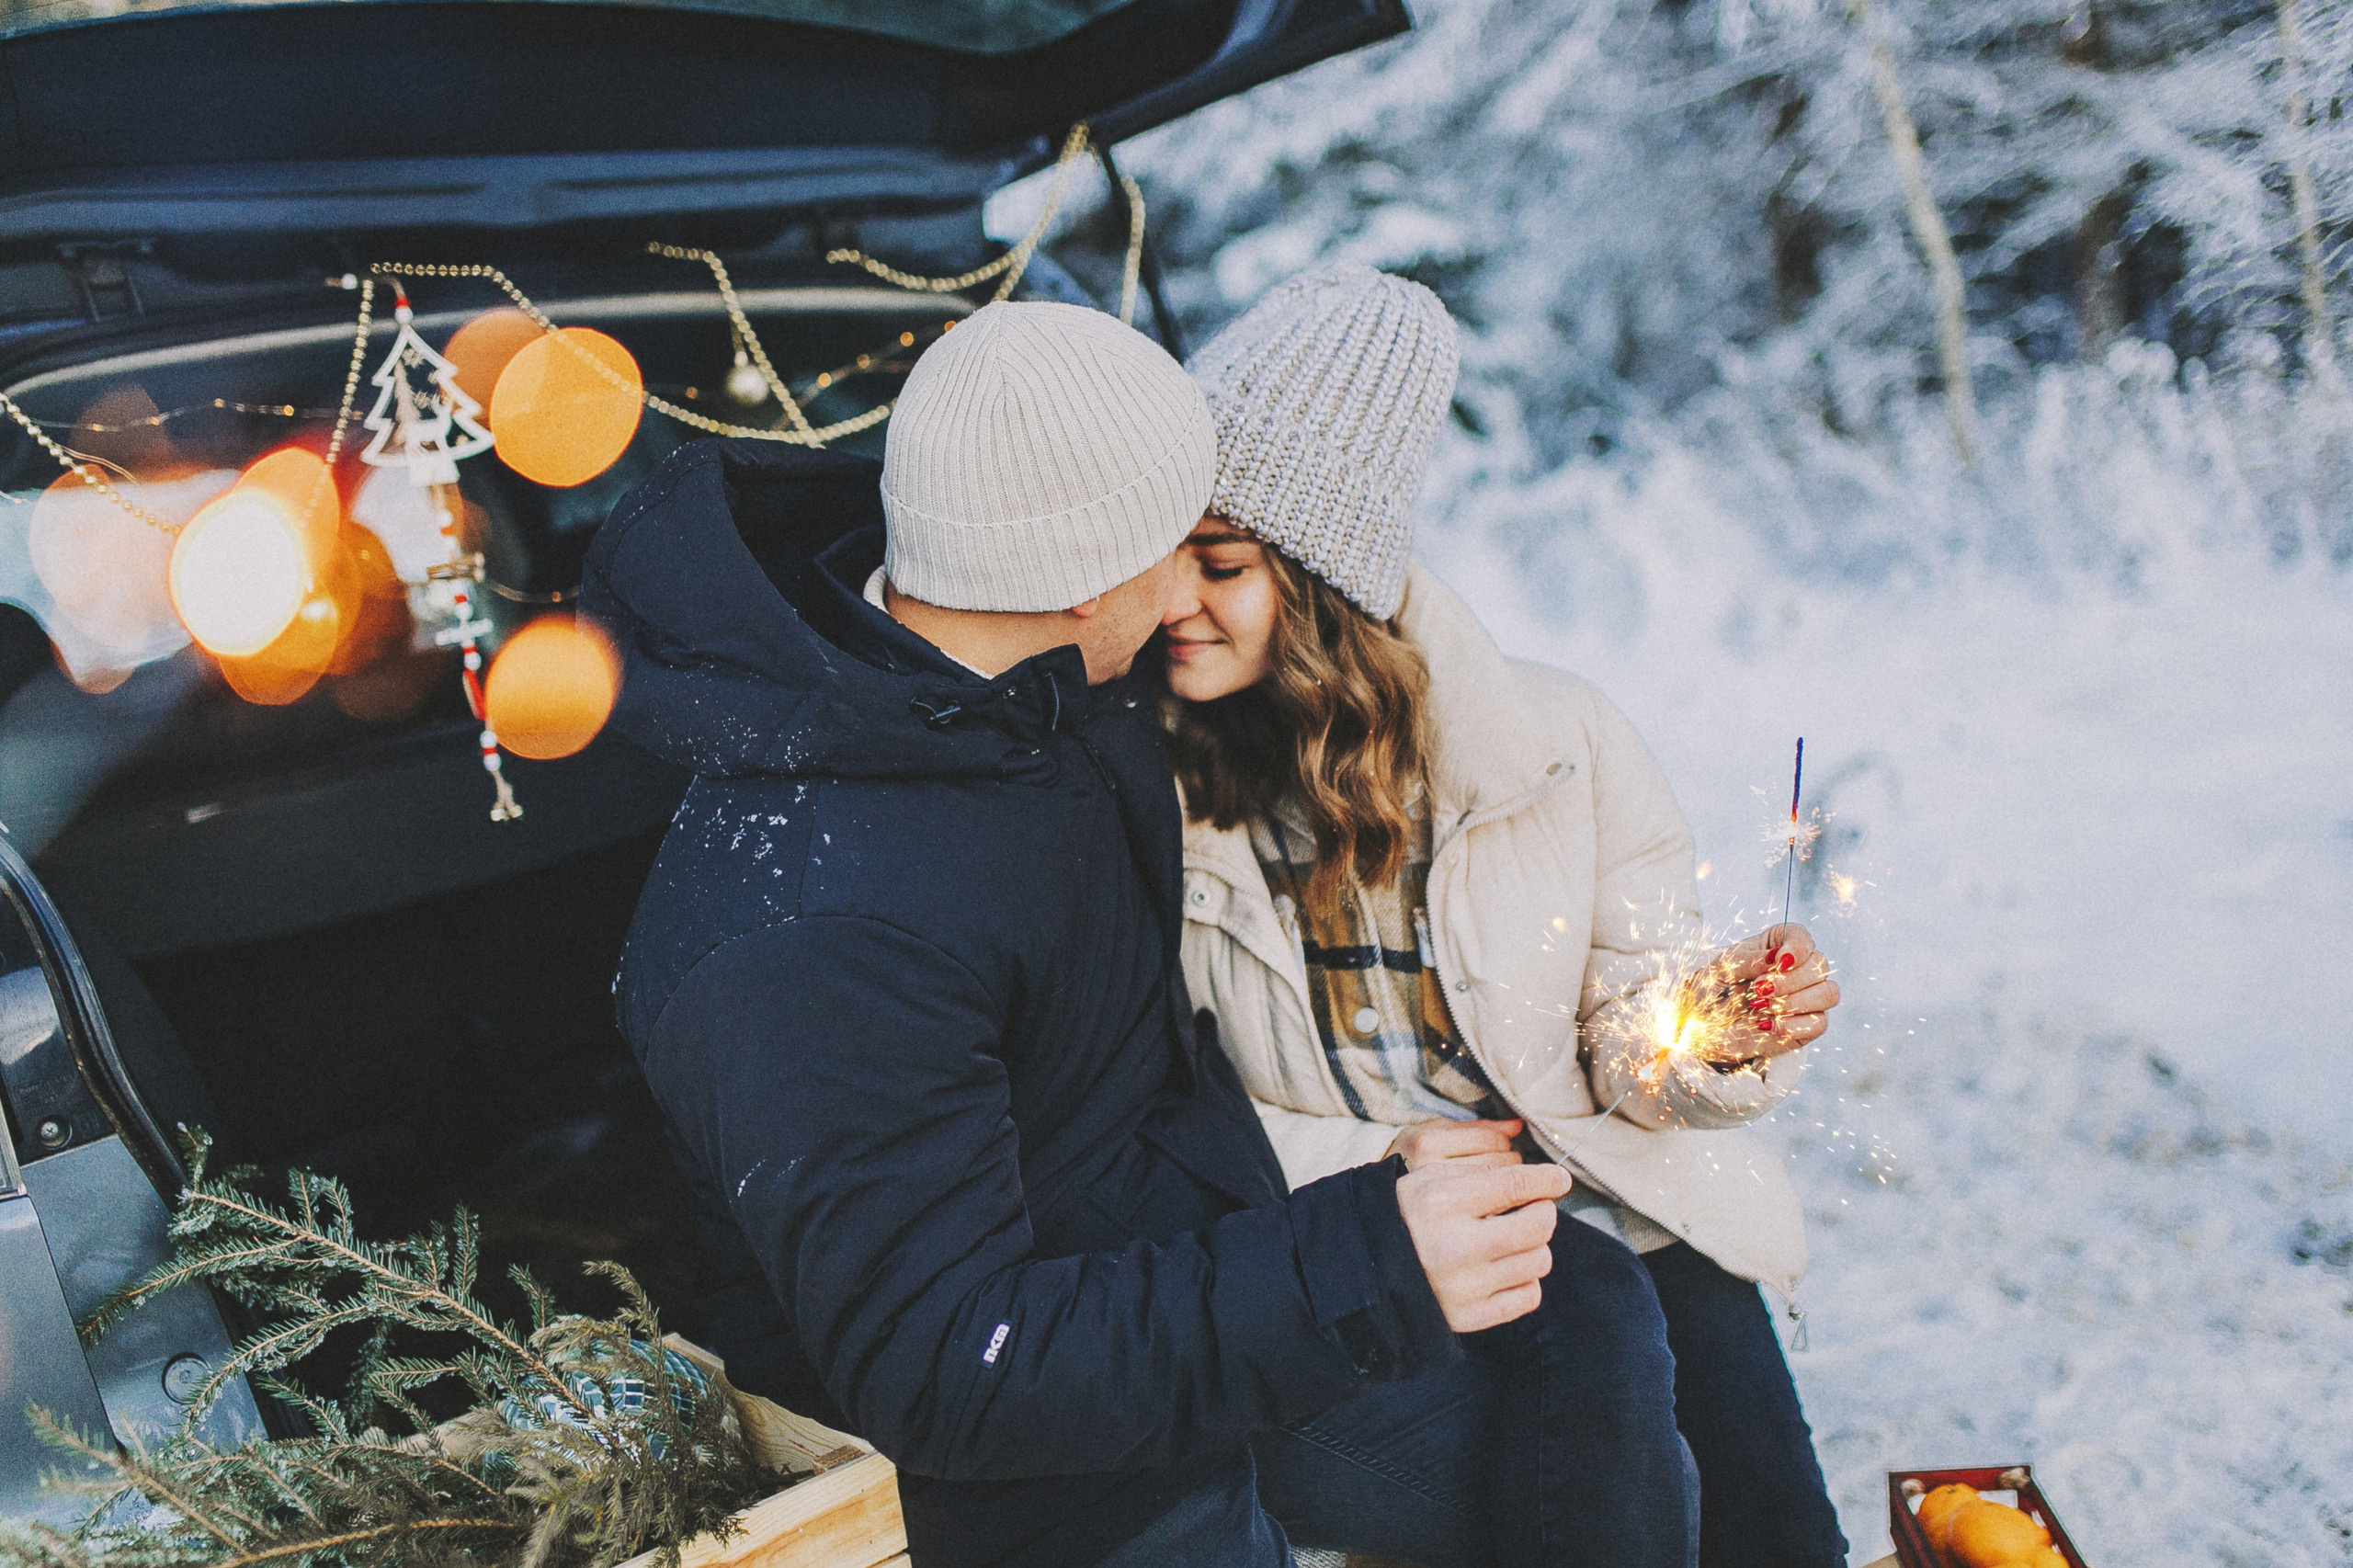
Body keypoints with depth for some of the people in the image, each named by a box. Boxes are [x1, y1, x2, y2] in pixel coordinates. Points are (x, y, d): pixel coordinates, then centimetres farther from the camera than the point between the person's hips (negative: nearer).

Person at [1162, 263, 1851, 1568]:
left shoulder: (1560, 748, -8)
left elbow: (1632, 1039, 1)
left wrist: (1710, 1036, -21)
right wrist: (1367, 1163, -13)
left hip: (1594, 1178, 2)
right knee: (1593, 1322, -28)